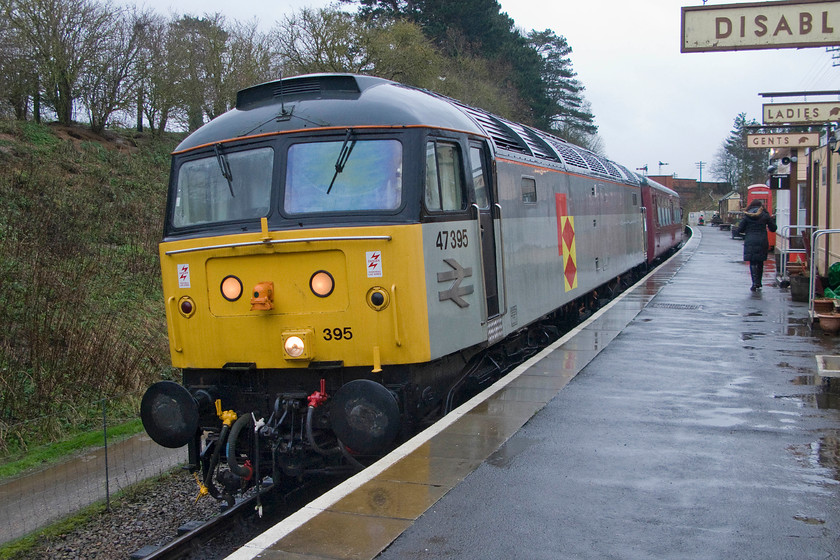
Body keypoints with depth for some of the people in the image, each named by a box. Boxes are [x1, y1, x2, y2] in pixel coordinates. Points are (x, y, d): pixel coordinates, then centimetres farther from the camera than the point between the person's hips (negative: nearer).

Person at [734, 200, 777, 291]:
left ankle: (755, 283, -12)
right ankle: (758, 283, 18)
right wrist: (773, 219, 26)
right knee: (760, 263, 13)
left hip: (750, 242, -1)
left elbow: (740, 229, 1)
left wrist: (734, 231, 22)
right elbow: (773, 228, 9)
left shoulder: (747, 215, 0)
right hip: (762, 242, 1)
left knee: (752, 262, 1)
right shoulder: (765, 215, 2)